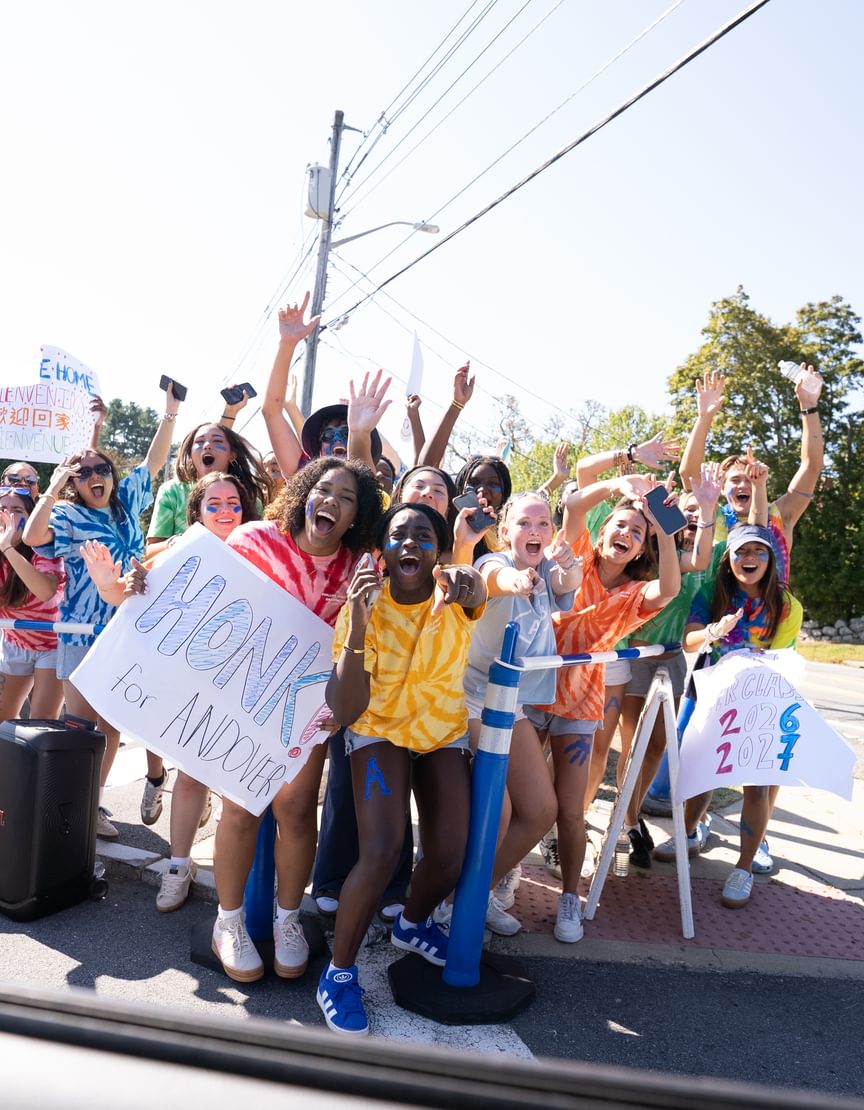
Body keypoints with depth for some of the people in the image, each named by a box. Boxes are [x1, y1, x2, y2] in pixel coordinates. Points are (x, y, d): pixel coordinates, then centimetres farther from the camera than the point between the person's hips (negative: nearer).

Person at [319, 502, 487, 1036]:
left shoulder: (454, 595, -14)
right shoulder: (366, 605, -19)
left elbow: (479, 589, -38)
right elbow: (346, 710, -27)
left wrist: (468, 582, -61)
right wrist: (357, 626, -39)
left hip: (444, 731, 2)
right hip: (380, 730, -2)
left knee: (449, 858, -7)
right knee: (382, 851, -21)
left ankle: (414, 922, 30)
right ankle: (339, 973, 4)